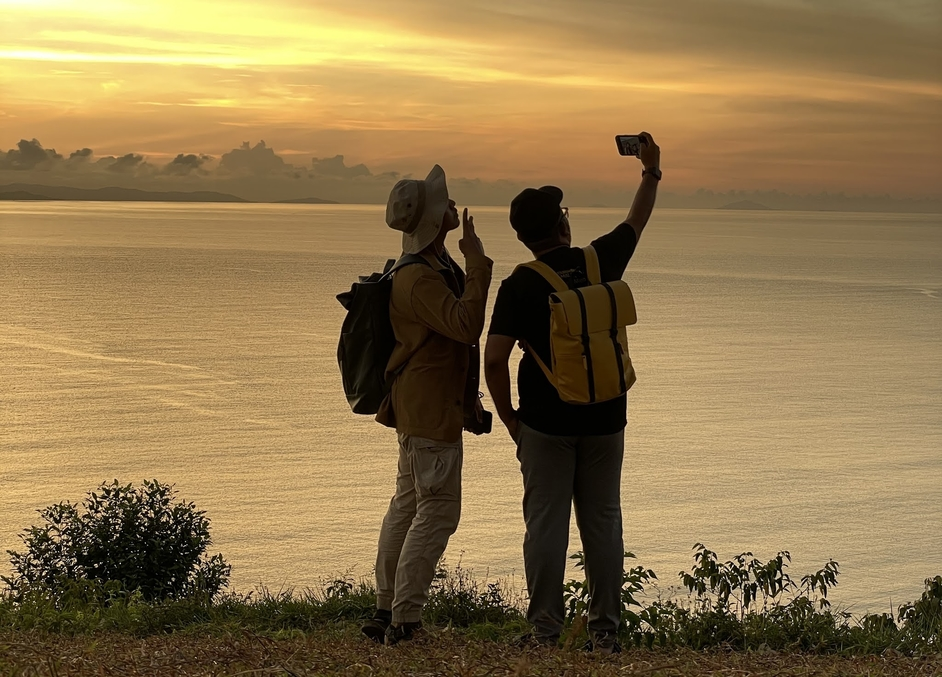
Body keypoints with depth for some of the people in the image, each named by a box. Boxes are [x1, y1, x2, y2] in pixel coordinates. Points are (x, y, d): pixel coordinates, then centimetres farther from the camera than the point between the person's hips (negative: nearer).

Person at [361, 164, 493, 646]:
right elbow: (467, 325, -34)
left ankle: (386, 610, 22)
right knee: (438, 511, -8)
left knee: (408, 505, 15)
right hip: (431, 409, -11)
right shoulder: (420, 280, -22)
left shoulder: (437, 266, 12)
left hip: (418, 406, 11)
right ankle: (403, 620, -7)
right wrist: (477, 262, -28)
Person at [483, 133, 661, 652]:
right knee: (602, 522, 8)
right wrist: (651, 172, 32)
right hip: (605, 419, 3)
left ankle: (545, 630, 4)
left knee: (546, 523, 4)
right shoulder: (601, 262, -1)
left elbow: (495, 359, -13)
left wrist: (509, 420, -1)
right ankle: (605, 630, 9)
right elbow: (636, 221, 19)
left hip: (546, 423, -2)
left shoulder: (519, 286, -10)